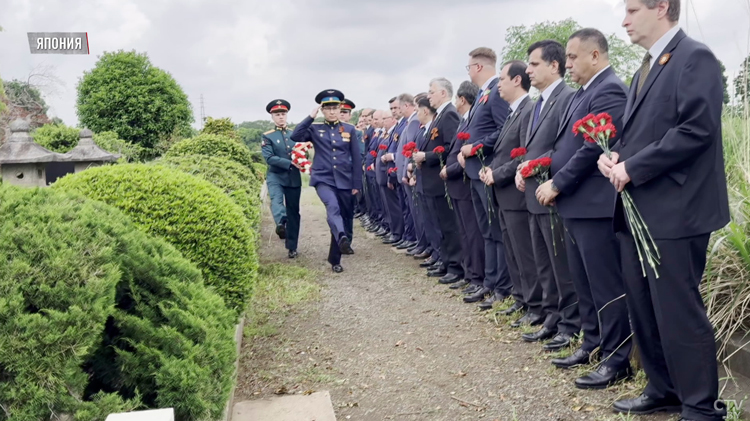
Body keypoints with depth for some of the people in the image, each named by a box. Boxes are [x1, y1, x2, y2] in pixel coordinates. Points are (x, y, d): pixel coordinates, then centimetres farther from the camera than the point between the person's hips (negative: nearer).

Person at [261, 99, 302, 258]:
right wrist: (290, 163, -21)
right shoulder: (267, 136, 0)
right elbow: (269, 158, -12)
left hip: (294, 178, 3)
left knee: (293, 212, 4)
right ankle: (281, 223, -58)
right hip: (276, 175, -3)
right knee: (276, 199, -31)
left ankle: (292, 247, 13)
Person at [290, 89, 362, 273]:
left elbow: (356, 158, 7)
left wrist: (356, 183, 3)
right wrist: (311, 117, -12)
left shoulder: (349, 129, 7)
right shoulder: (315, 129, 5)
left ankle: (335, 258, 20)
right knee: (333, 207, -31)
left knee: (345, 216, 7)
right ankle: (342, 238, -53)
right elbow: (295, 136, -12)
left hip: (344, 180, 3)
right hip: (323, 179, -3)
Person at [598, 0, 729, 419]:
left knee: (679, 312, -3)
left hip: (674, 210, -9)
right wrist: (615, 156, 1)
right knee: (643, 308, 15)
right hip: (639, 210, 9)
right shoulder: (647, 68, 19)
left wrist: (632, 168, -17)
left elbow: (696, 129, -20)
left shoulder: (695, 57, -10)